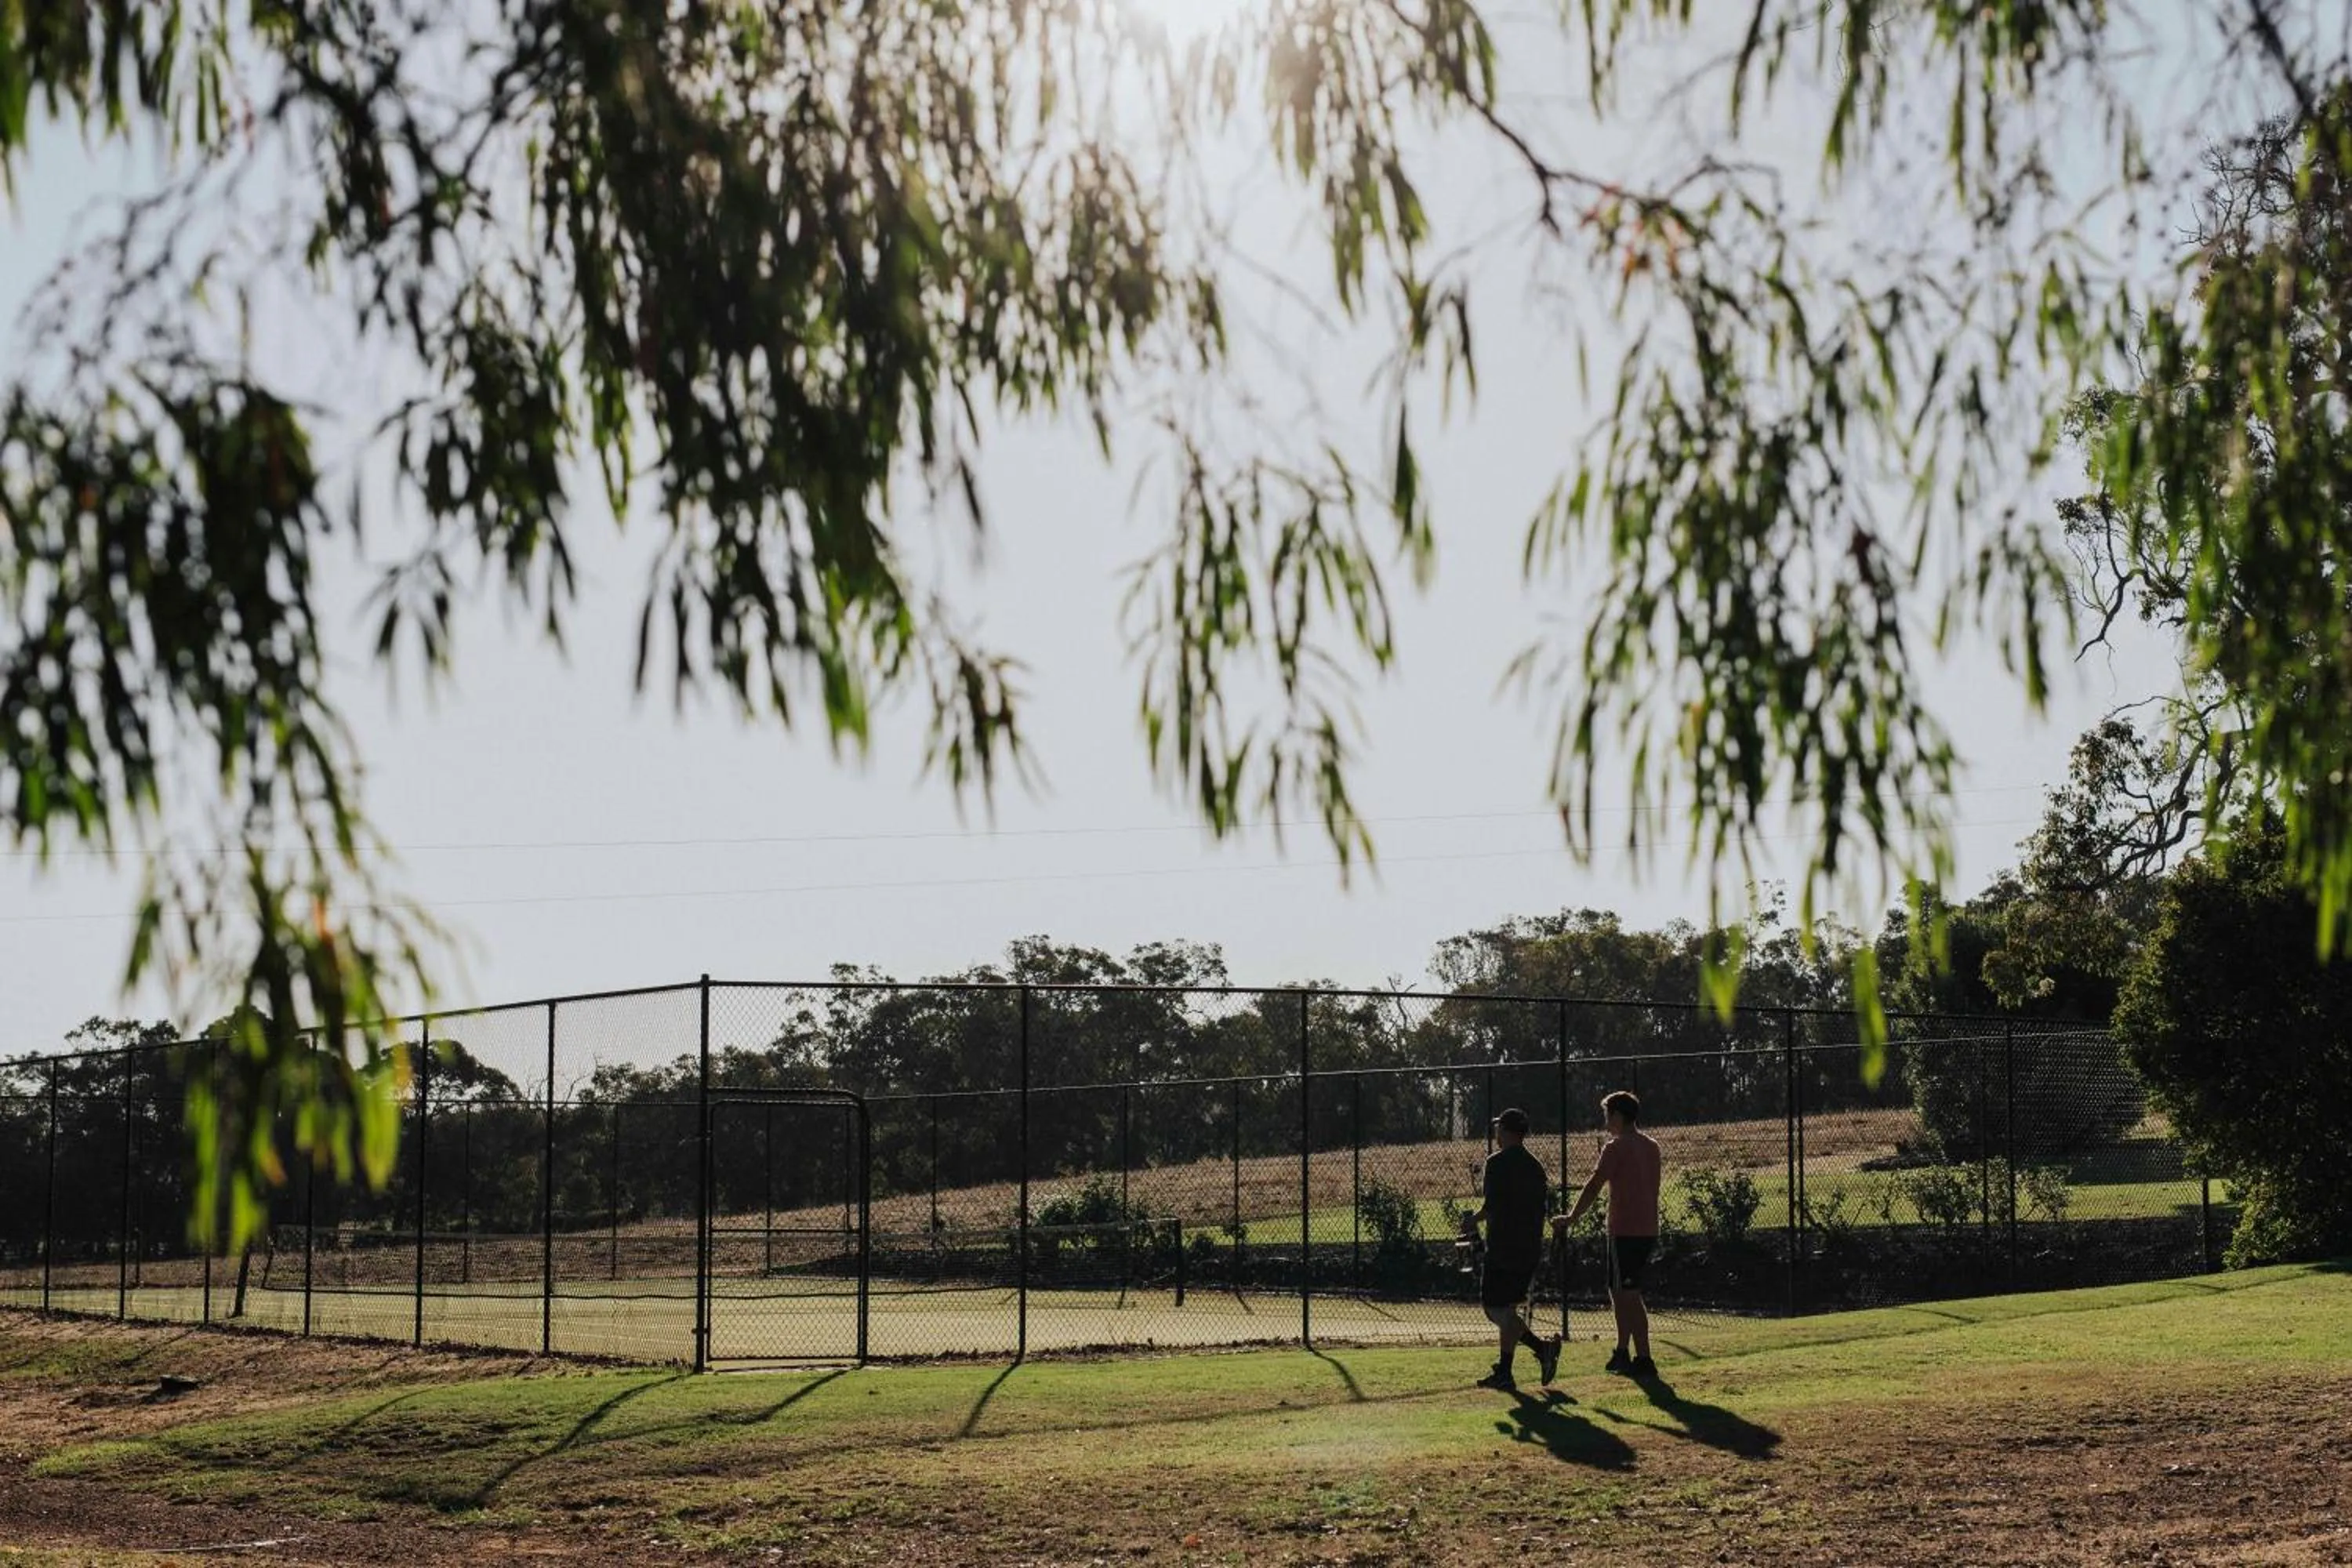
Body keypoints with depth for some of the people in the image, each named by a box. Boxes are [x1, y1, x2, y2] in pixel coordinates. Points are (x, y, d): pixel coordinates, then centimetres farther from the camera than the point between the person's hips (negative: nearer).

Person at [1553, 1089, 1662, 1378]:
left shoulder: (1616, 1148, -11)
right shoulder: (1651, 1146, 13)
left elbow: (1593, 1188, -11)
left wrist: (1571, 1218, -1)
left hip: (1625, 1232, -8)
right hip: (1648, 1231, 8)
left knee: (1629, 1296, -5)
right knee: (1620, 1292, 18)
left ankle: (1644, 1359, -8)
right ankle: (1623, 1354, 22)